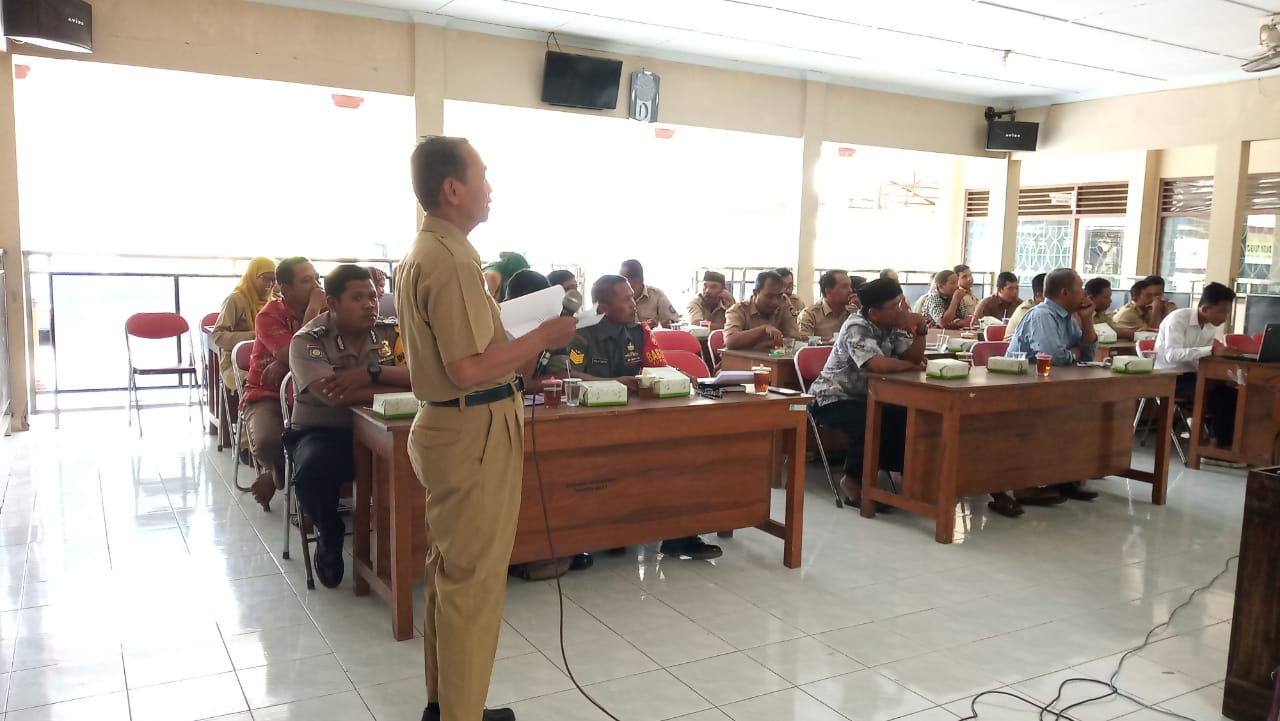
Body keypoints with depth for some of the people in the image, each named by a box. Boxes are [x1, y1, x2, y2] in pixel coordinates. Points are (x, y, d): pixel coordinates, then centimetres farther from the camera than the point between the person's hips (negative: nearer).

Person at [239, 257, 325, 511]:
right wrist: (312, 311, -20)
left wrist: (284, 365, -21)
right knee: (268, 442, -34)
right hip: (268, 396, -3)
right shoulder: (269, 316, -10)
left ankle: (278, 477, 2)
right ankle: (281, 473, 7)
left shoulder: (325, 310, 2)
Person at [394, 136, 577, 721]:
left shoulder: (422, 253, 13)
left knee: (449, 570, 18)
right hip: (473, 430, -11)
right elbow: (468, 369, -25)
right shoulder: (451, 260, -20)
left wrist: (522, 338, 16)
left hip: (449, 423, 11)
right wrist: (542, 338, -15)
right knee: (474, 578, -1)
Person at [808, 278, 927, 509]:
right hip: (832, 399, -8)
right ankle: (854, 481, -12)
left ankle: (904, 470, 7)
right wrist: (911, 366, -18)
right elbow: (879, 365, -36)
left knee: (907, 417, -13)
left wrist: (920, 330, -16)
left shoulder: (892, 325, 3)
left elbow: (913, 358, -1)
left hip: (865, 396, 8)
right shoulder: (857, 328, -22)